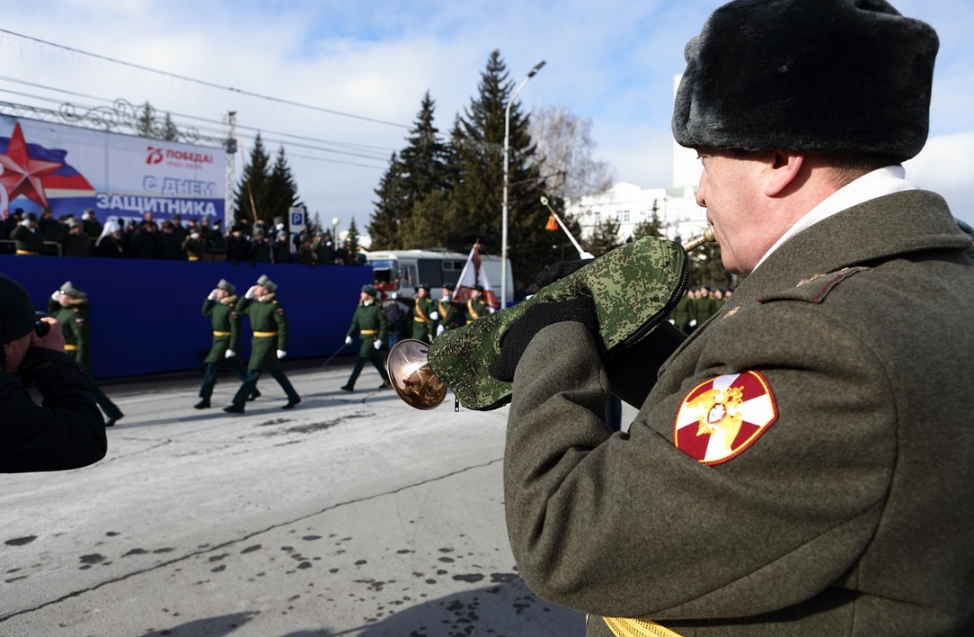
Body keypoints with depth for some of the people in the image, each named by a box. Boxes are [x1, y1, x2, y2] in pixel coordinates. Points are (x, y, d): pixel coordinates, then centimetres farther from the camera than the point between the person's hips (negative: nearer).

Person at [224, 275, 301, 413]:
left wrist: (282, 347, -20)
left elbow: (283, 327, -17)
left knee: (253, 373, -7)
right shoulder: (254, 303, 8)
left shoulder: (275, 305, -15)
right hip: (257, 341, 8)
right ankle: (293, 398, 26)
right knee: (276, 372, 15)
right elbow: (239, 310, 20)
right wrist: (246, 296, 6)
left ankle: (238, 404, -3)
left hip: (268, 343, -8)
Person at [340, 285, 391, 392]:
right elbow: (355, 323, 7)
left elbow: (384, 324, -13)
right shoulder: (360, 308, 8)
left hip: (372, 338, -7)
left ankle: (350, 385, -9)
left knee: (360, 360, -10)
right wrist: (349, 335, -6)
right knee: (376, 360, 15)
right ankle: (387, 381, 29)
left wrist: (380, 340, -17)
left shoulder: (376, 308, -12)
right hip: (363, 338, 7)